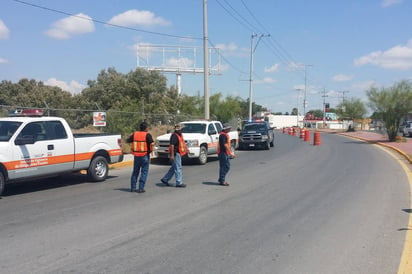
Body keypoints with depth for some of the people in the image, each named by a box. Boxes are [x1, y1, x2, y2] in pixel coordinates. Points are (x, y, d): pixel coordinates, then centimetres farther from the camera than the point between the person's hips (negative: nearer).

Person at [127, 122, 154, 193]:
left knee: (135, 171, 15)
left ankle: (133, 187, 17)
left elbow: (127, 140, 10)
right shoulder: (147, 135, -11)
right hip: (145, 156, -4)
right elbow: (151, 143, -23)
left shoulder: (135, 134, 3)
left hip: (136, 156, 5)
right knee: (144, 172, 3)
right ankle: (141, 188, -1)